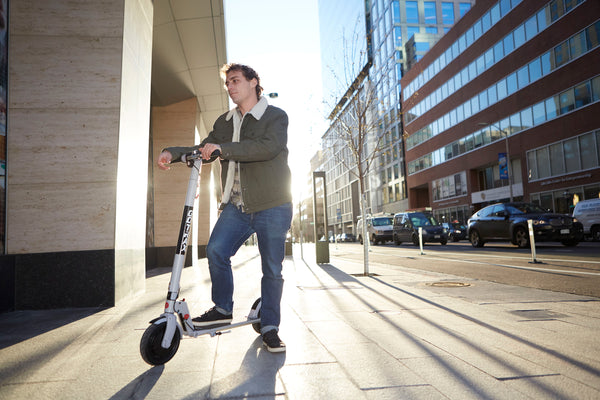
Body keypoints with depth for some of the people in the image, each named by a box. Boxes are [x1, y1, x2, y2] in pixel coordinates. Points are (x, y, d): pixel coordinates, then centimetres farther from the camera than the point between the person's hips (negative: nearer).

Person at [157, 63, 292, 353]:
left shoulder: (276, 116, 0)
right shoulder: (224, 122, 20)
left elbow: (269, 147, -19)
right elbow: (203, 150, 17)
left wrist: (223, 148, -27)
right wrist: (173, 153, -3)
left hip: (272, 206, -4)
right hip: (237, 205, 4)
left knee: (272, 269, 0)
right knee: (215, 250, -16)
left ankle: (270, 327, 16)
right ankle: (223, 309, 6)